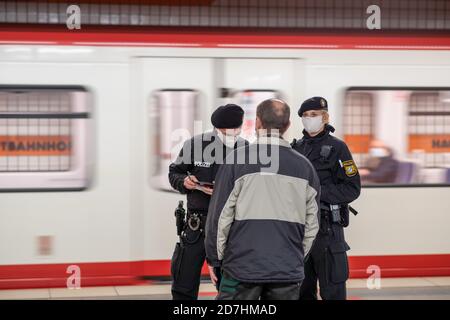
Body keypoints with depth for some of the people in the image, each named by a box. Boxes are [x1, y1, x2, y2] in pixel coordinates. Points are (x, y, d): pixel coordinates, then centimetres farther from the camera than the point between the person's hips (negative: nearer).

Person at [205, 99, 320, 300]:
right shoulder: (305, 166, 5)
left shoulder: (237, 160, -6)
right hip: (289, 271, 3)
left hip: (243, 267, -3)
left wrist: (215, 259, 5)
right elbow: (311, 225, 10)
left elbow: (220, 215, -5)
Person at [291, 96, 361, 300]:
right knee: (302, 290, 12)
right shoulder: (297, 148, 13)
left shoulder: (336, 148, -4)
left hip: (327, 229, -6)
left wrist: (318, 192, -17)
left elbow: (352, 189, -9)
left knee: (332, 291, -4)